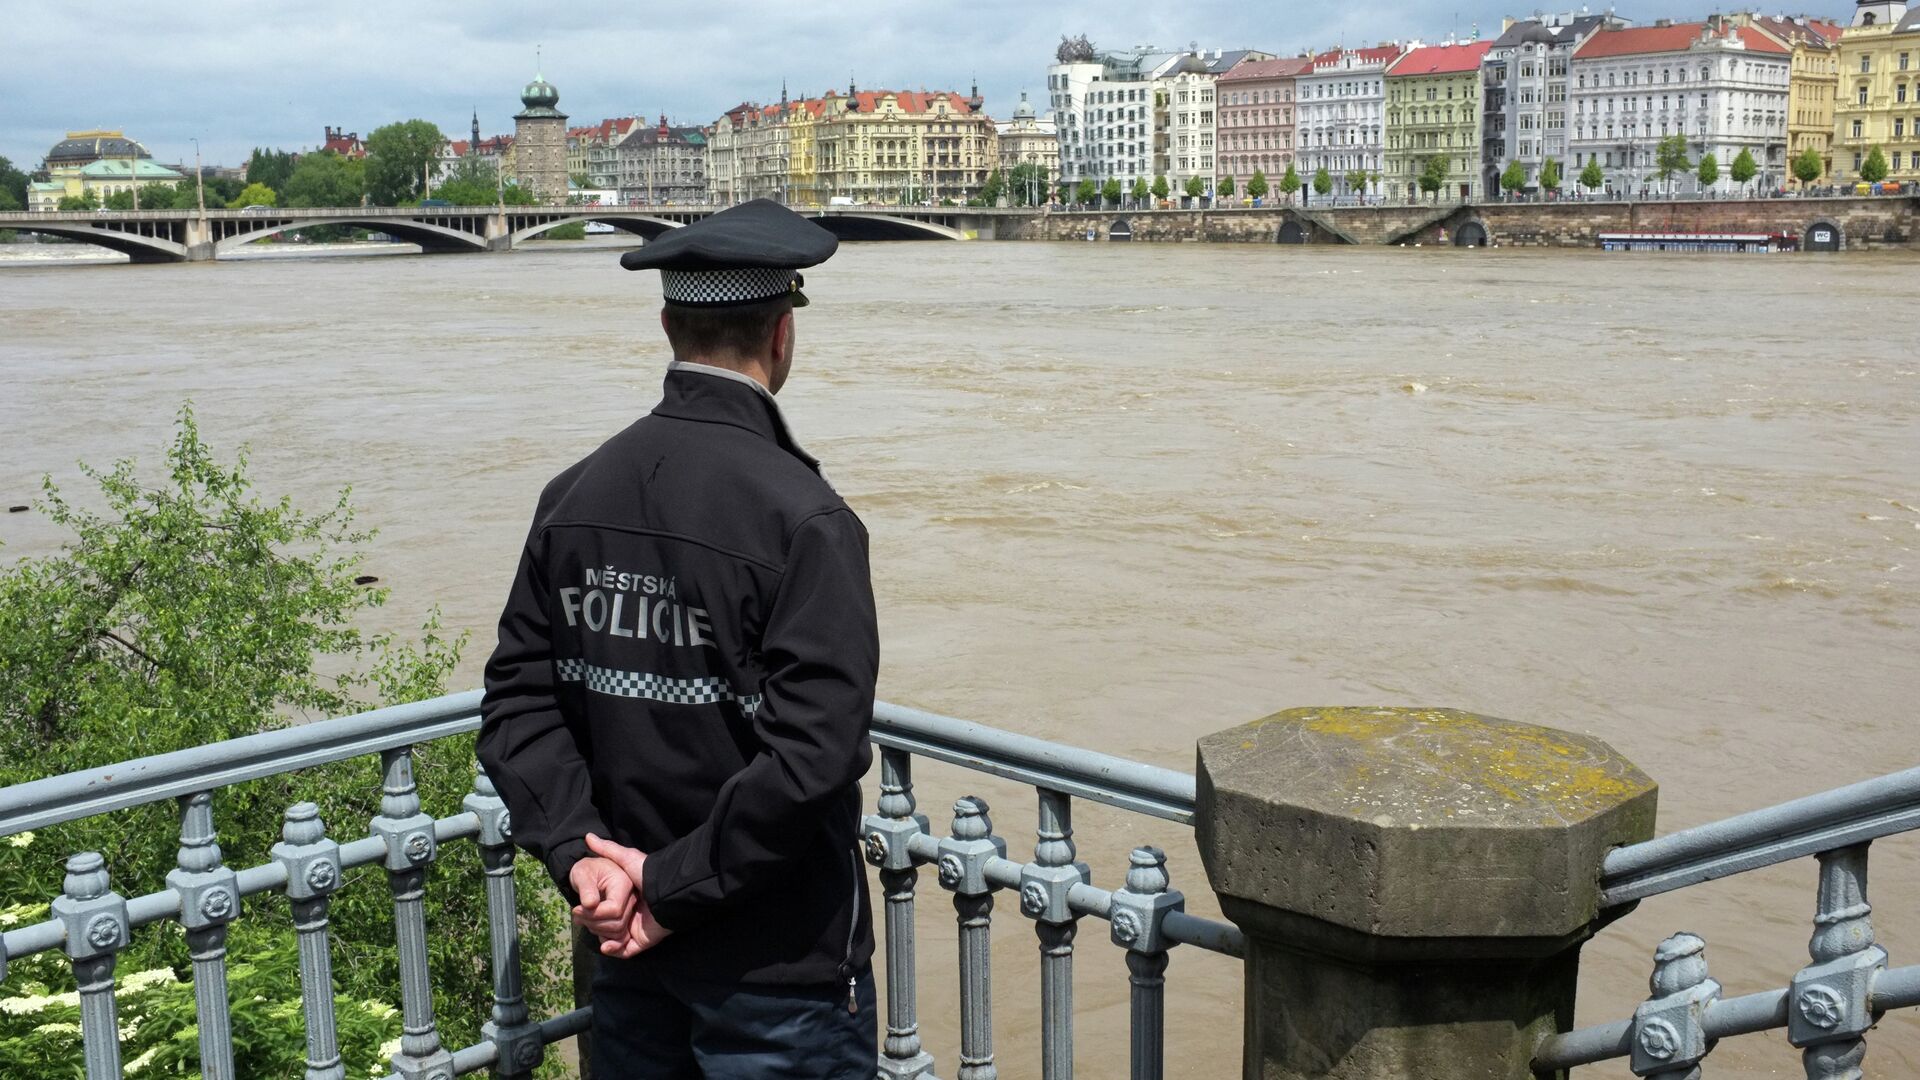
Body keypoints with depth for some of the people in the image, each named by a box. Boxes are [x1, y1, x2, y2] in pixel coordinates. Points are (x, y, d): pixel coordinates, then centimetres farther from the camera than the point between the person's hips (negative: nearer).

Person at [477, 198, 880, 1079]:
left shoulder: (575, 495, -1)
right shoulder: (803, 520, -19)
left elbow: (518, 705, 0)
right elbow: (813, 757, -24)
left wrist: (582, 853, -6)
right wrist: (675, 888, -15)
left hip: (629, 945, 6)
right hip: (776, 967, -6)